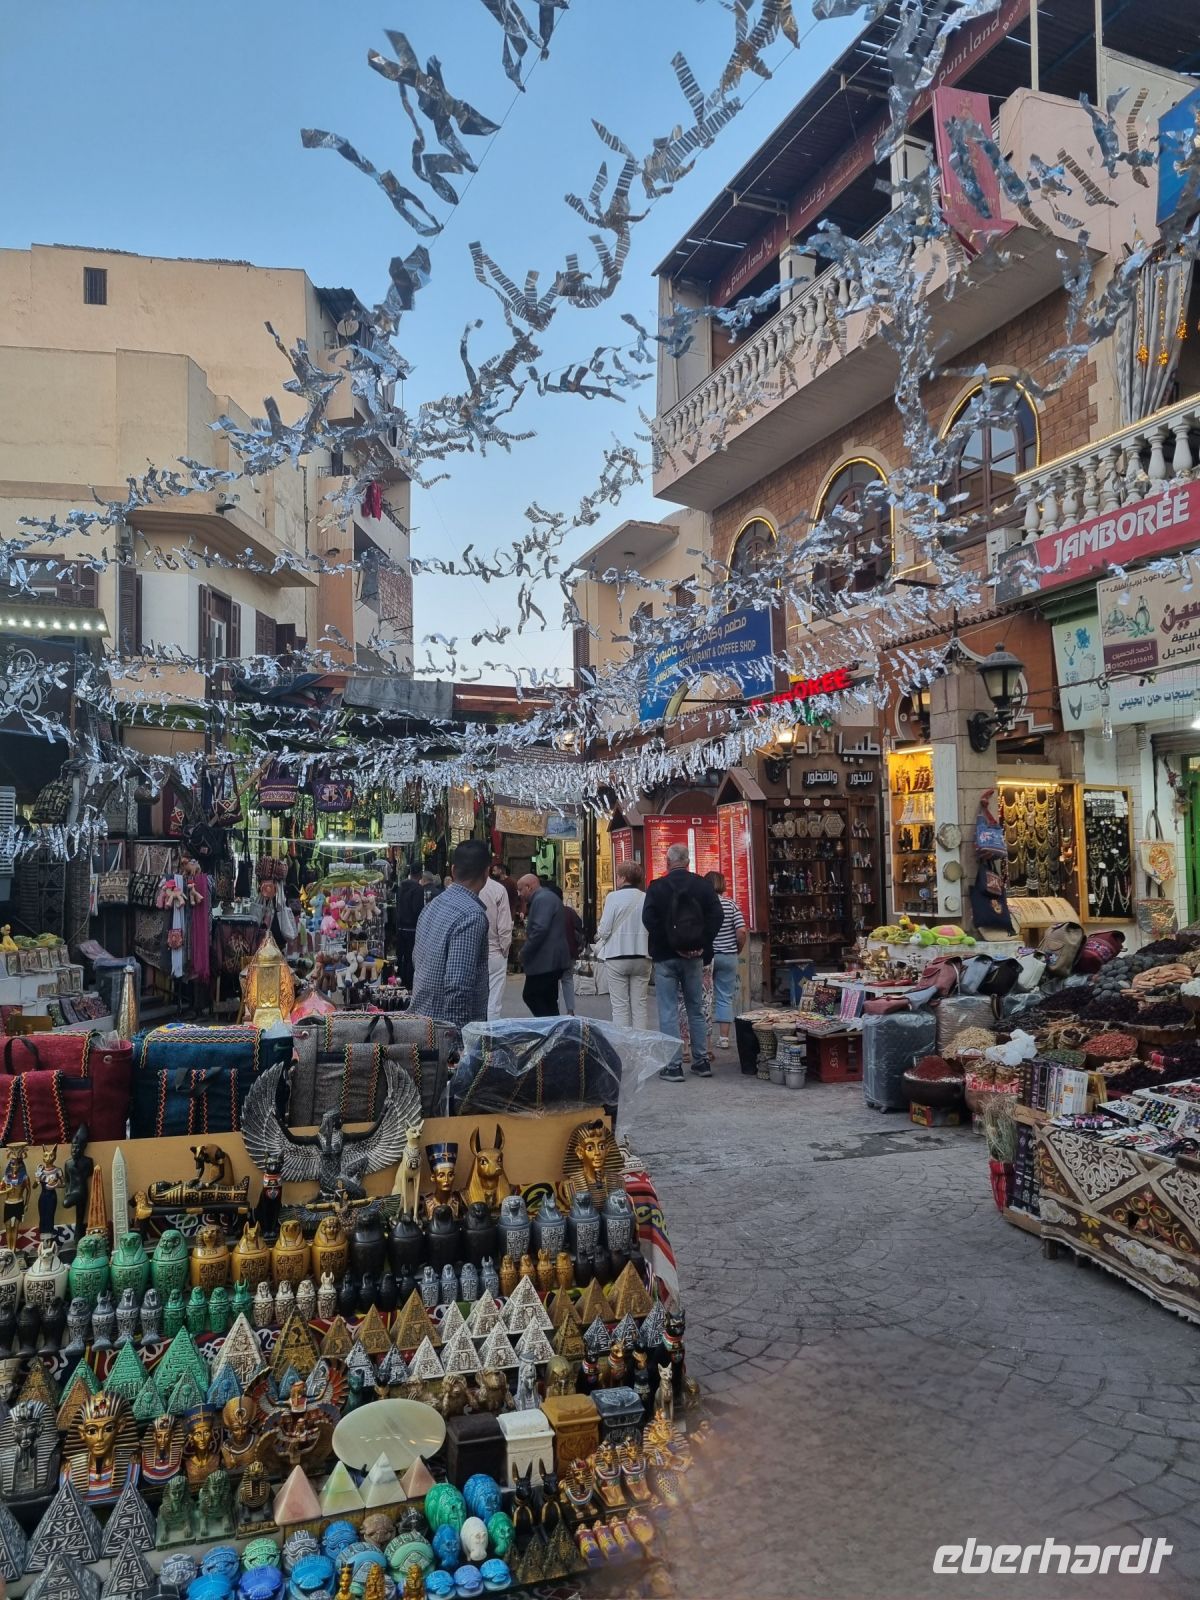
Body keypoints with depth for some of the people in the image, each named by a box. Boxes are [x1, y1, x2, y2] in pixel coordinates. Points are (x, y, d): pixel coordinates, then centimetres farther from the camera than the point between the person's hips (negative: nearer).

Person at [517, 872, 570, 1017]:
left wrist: (524, 952, -16)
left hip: (544, 961, -11)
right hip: (553, 960, 11)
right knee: (548, 1000, 12)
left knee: (530, 996, -6)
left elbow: (539, 929, -24)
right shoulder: (547, 897, 19)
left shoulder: (542, 899, -14)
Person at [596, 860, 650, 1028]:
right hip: (642, 957, 3)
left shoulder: (614, 897, -9)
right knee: (640, 1005, 8)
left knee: (620, 1006, 3)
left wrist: (598, 936, 13)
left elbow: (604, 930, -8)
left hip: (617, 956, -3)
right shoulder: (647, 898, -1)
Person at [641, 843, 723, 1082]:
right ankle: (701, 1060, 17)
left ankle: (673, 1065, 1)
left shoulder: (657, 887, -7)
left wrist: (669, 944, -9)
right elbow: (716, 916, -6)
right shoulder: (702, 885, 1)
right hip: (694, 957, 3)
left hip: (665, 957, -3)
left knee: (668, 1012, 2)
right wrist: (703, 945, -5)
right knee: (696, 1009, 14)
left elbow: (649, 920, -16)